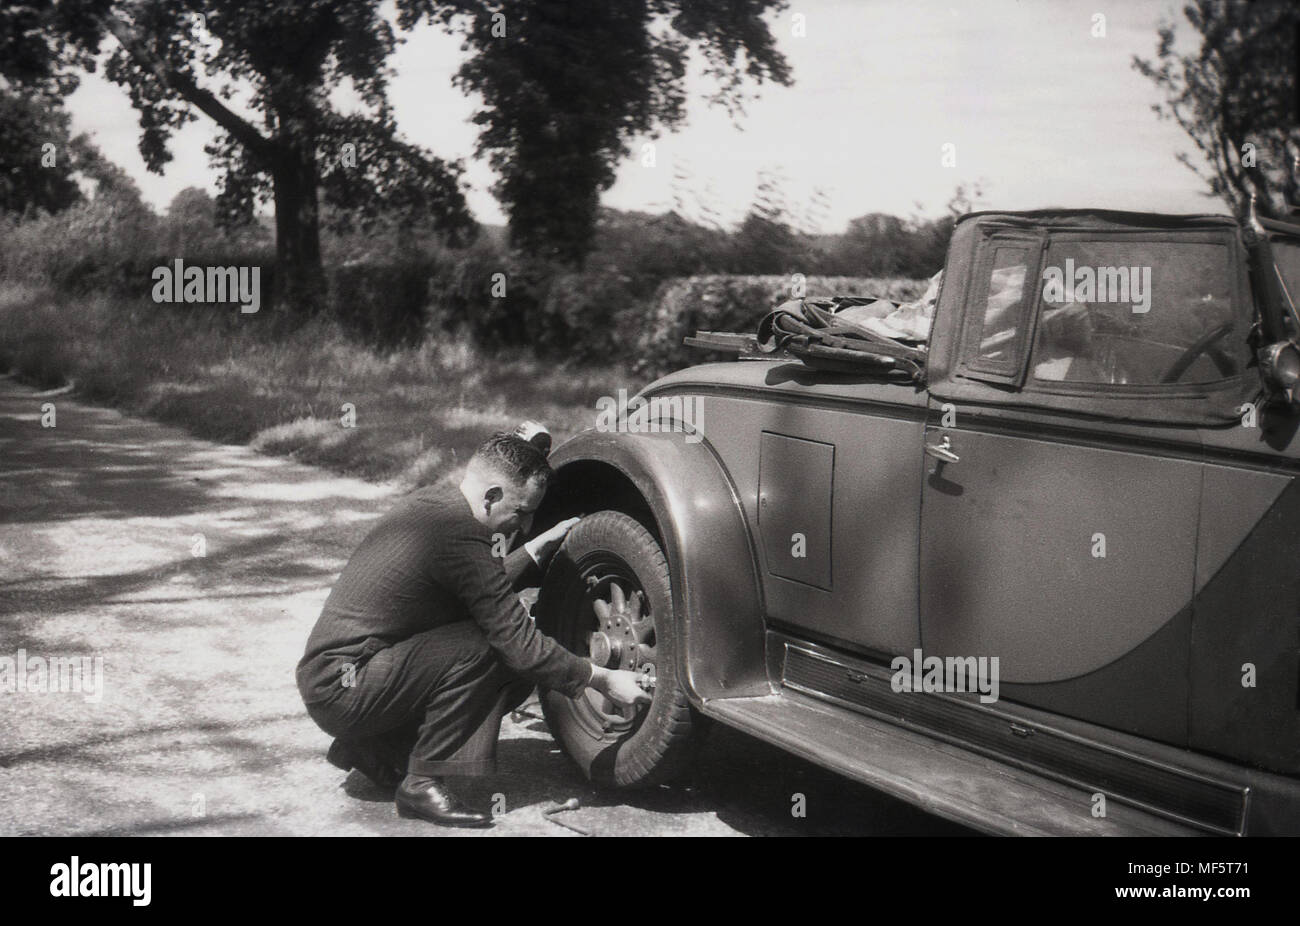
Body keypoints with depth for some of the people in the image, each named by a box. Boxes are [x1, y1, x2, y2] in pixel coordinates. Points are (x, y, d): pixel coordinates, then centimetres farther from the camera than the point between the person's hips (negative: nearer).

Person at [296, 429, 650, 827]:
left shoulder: (431, 501, 8)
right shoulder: (459, 534, -22)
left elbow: (487, 589, 23)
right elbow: (517, 640, -20)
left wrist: (541, 546, 17)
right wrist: (603, 680, -14)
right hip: (341, 688, -10)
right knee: (481, 648, -25)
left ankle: (376, 750, 14)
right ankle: (423, 784, -12)